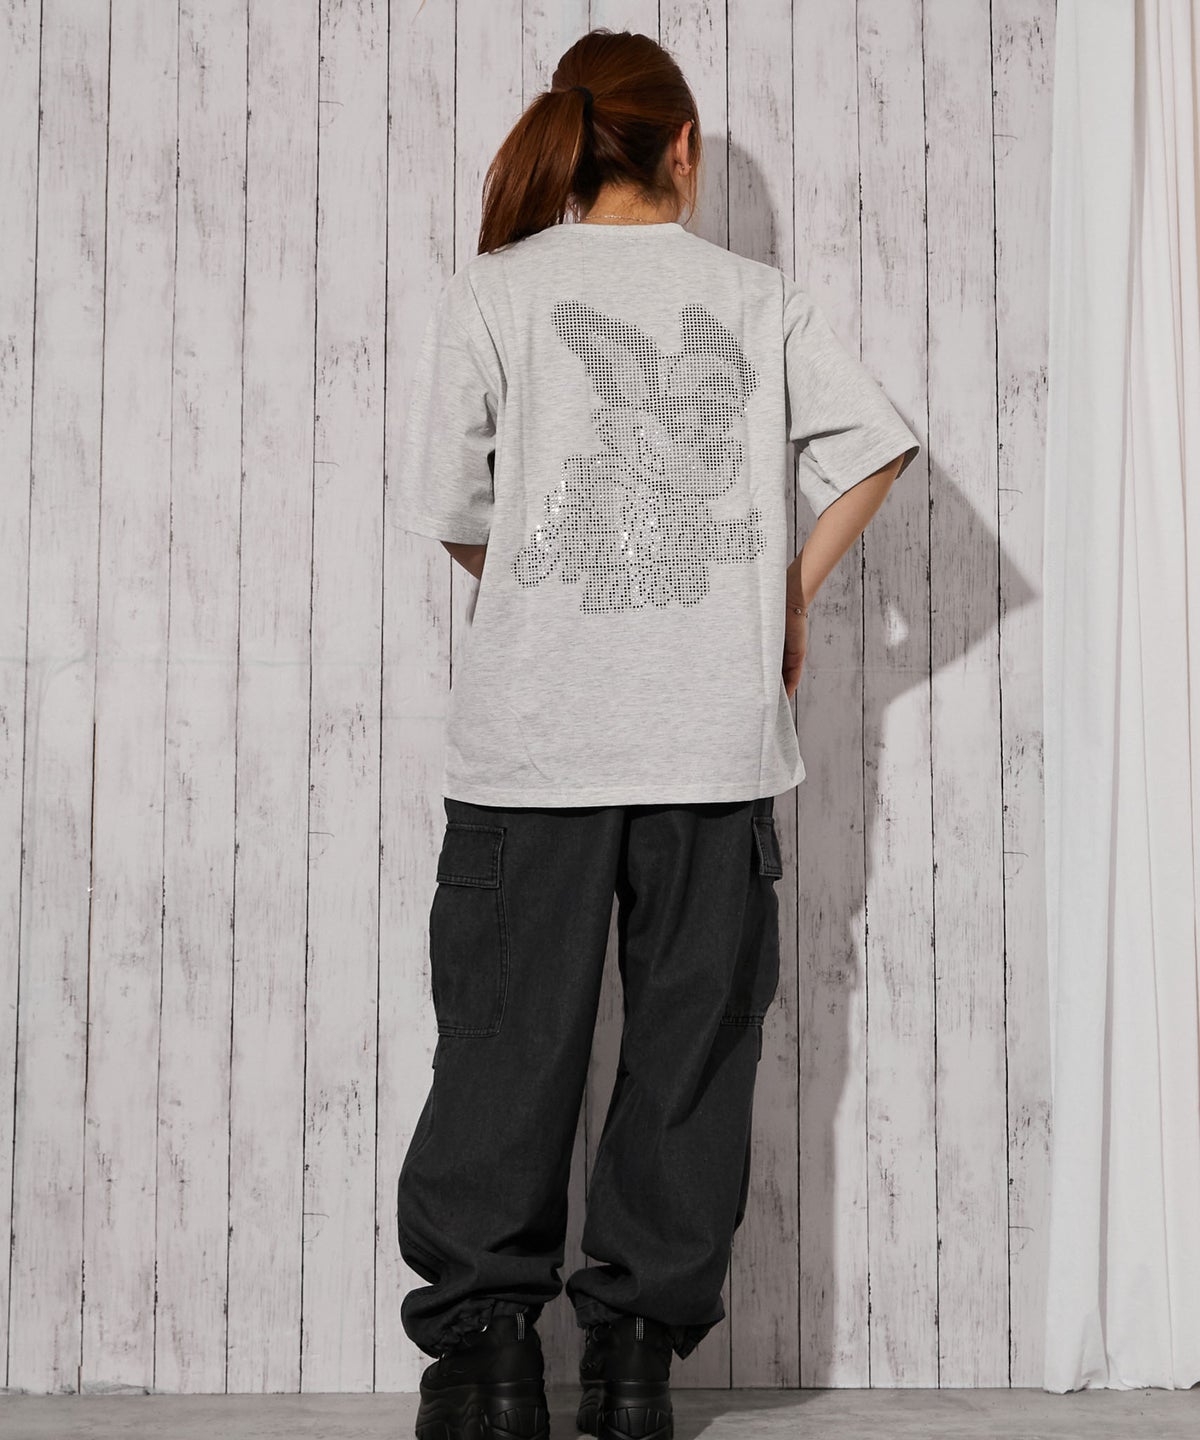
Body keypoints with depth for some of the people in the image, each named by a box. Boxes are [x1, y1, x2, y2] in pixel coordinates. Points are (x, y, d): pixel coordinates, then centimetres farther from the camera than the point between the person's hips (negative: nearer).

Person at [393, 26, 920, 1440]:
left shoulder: (492, 290, 3)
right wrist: (791, 593, 9)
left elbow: (449, 507, 0)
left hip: (533, 736, -1)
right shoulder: (762, 297, 8)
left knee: (508, 1042, 7)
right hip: (716, 739, 1)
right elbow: (875, 444, -1)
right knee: (690, 1045, 8)